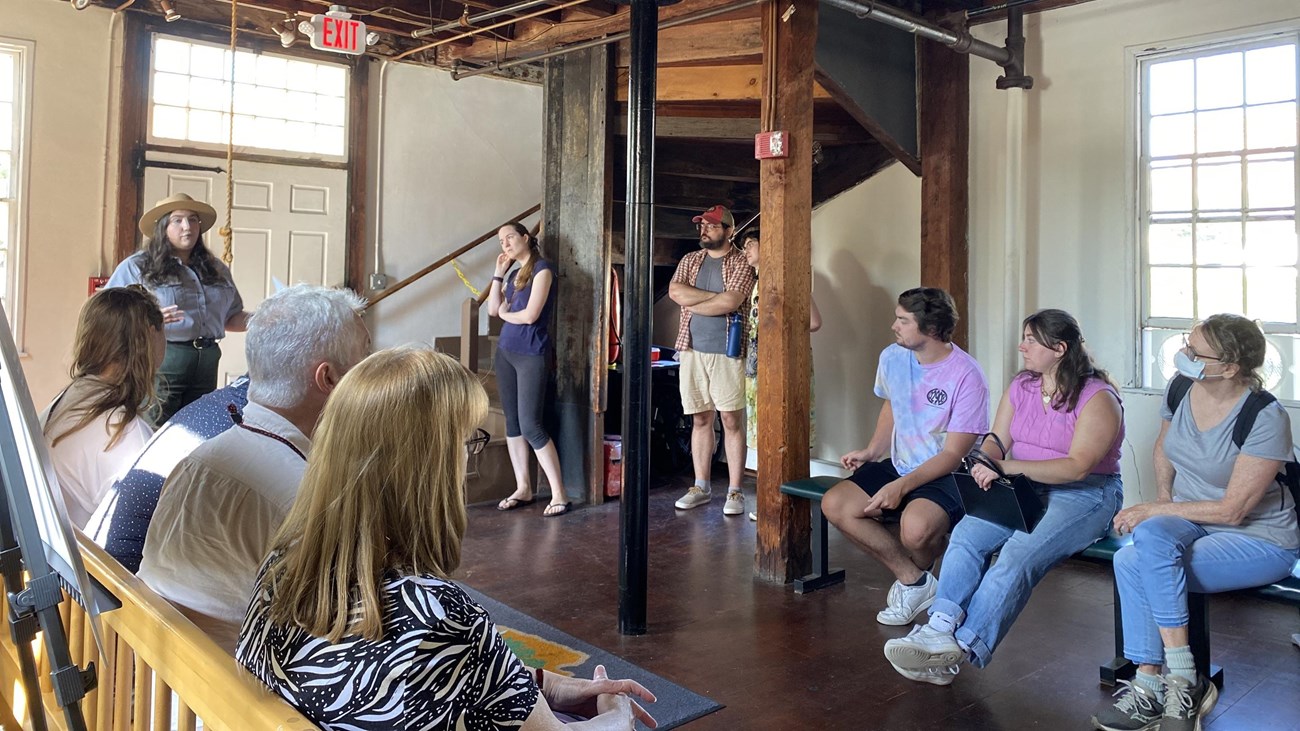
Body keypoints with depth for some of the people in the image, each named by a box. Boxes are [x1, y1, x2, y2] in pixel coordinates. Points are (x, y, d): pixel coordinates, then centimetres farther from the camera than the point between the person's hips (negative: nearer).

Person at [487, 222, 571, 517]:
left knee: (530, 426, -11)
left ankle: (559, 493, -4)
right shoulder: (514, 273, 16)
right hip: (505, 352, 8)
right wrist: (499, 272, 7)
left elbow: (530, 315, -17)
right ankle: (523, 489, 16)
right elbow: (493, 309, 8)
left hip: (531, 355, -8)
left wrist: (505, 313, 2)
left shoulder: (542, 268, -9)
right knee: (513, 422, 8)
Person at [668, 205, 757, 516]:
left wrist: (692, 302, -5)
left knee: (732, 421, -2)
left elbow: (730, 302, -17)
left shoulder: (741, 264, -1)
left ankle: (735, 491, 3)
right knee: (700, 420, 10)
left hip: (726, 351, -4)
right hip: (692, 349, 5)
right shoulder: (690, 260, 14)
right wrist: (715, 296, -10)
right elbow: (675, 291, -4)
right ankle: (701, 487, 19)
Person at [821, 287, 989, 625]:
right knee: (834, 504, -17)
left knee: (915, 527, -37)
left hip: (947, 475, -6)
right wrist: (872, 451, 6)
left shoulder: (966, 376, -18)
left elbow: (953, 454, -16)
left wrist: (902, 486, -25)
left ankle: (911, 579, 4)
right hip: (900, 465, 7)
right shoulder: (892, 357, 1)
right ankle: (915, 582, -5)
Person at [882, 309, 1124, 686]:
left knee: (1019, 555, -30)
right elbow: (996, 441, 10)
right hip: (1024, 487, 6)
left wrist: (1008, 466, -26)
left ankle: (962, 647, -32)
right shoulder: (1021, 386, 13)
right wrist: (986, 464, -15)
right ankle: (941, 628, -31)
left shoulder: (1097, 397, -9)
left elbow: (1077, 467, -19)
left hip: (1084, 494, -6)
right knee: (966, 534, -21)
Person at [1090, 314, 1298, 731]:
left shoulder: (1266, 420, -21)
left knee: (1135, 563, -30)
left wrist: (1152, 511, -20)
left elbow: (1232, 509, -21)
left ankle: (1182, 680, -14)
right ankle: (1149, 685, -24)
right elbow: (1164, 446, 18)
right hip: (1189, 521, 6)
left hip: (1257, 538, -6)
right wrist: (1163, 500, 4)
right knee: (1148, 535, -30)